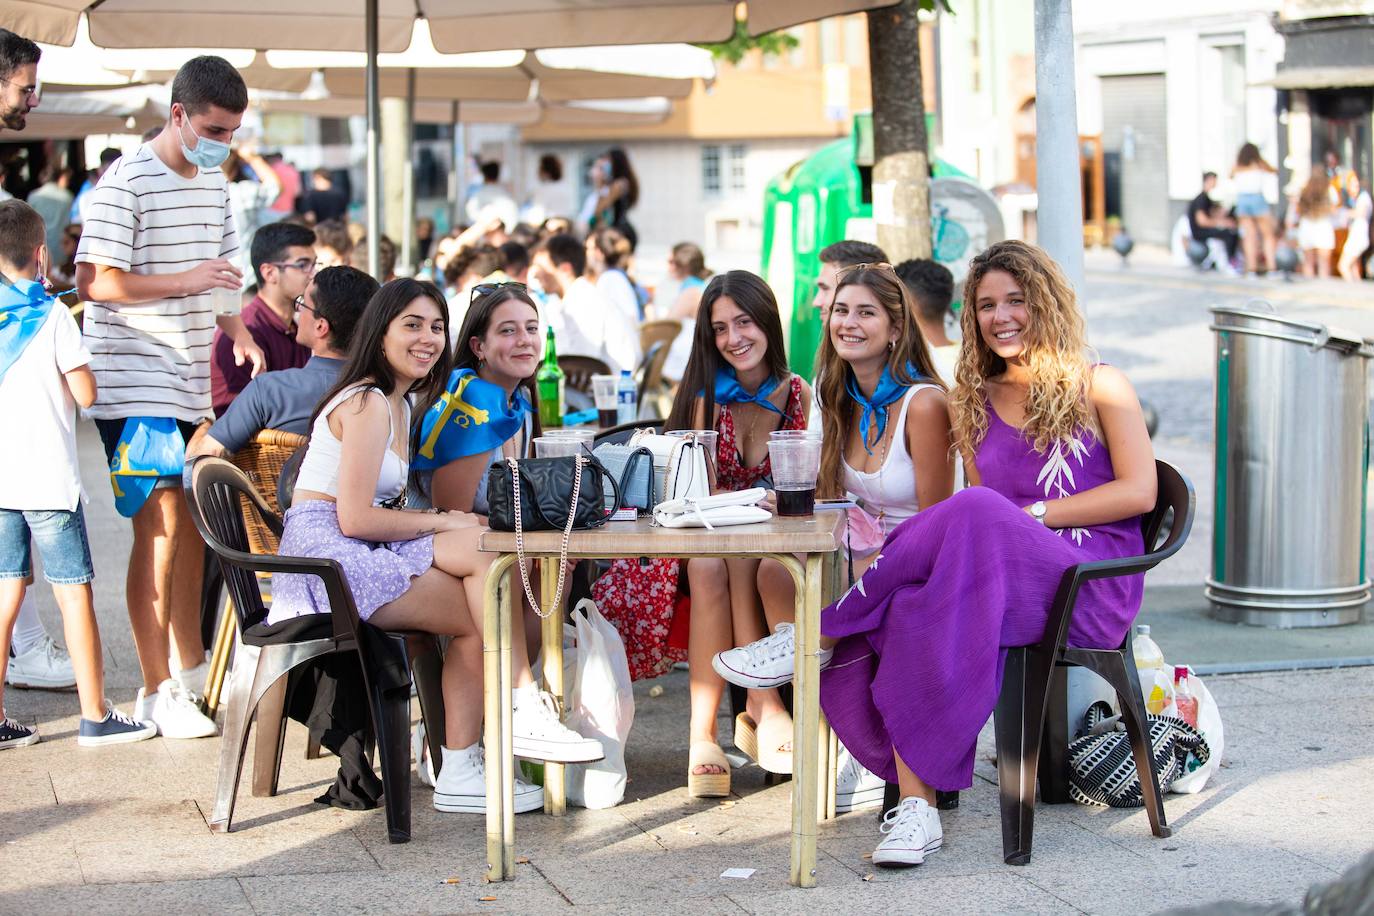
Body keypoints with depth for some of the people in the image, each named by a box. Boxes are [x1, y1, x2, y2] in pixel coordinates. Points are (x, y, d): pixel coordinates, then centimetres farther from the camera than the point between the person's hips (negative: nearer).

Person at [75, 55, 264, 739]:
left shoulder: (212, 183, 13)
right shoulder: (127, 183, -12)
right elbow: (94, 281, -17)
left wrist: (237, 328, 6)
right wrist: (185, 280, -23)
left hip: (191, 381, 8)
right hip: (134, 382, -8)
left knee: (193, 522, 12)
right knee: (160, 525, -11)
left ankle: (190, 669, 25)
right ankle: (156, 692, -6)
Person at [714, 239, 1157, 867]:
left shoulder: (1098, 387, 8)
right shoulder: (974, 404, 21)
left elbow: (1139, 491, -2)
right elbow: (974, 525, 16)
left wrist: (1032, 514, -10)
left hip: (1092, 584, -4)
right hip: (1001, 585, 4)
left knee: (976, 515, -35)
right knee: (920, 609, -32)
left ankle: (818, 635, -25)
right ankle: (916, 802, -37)